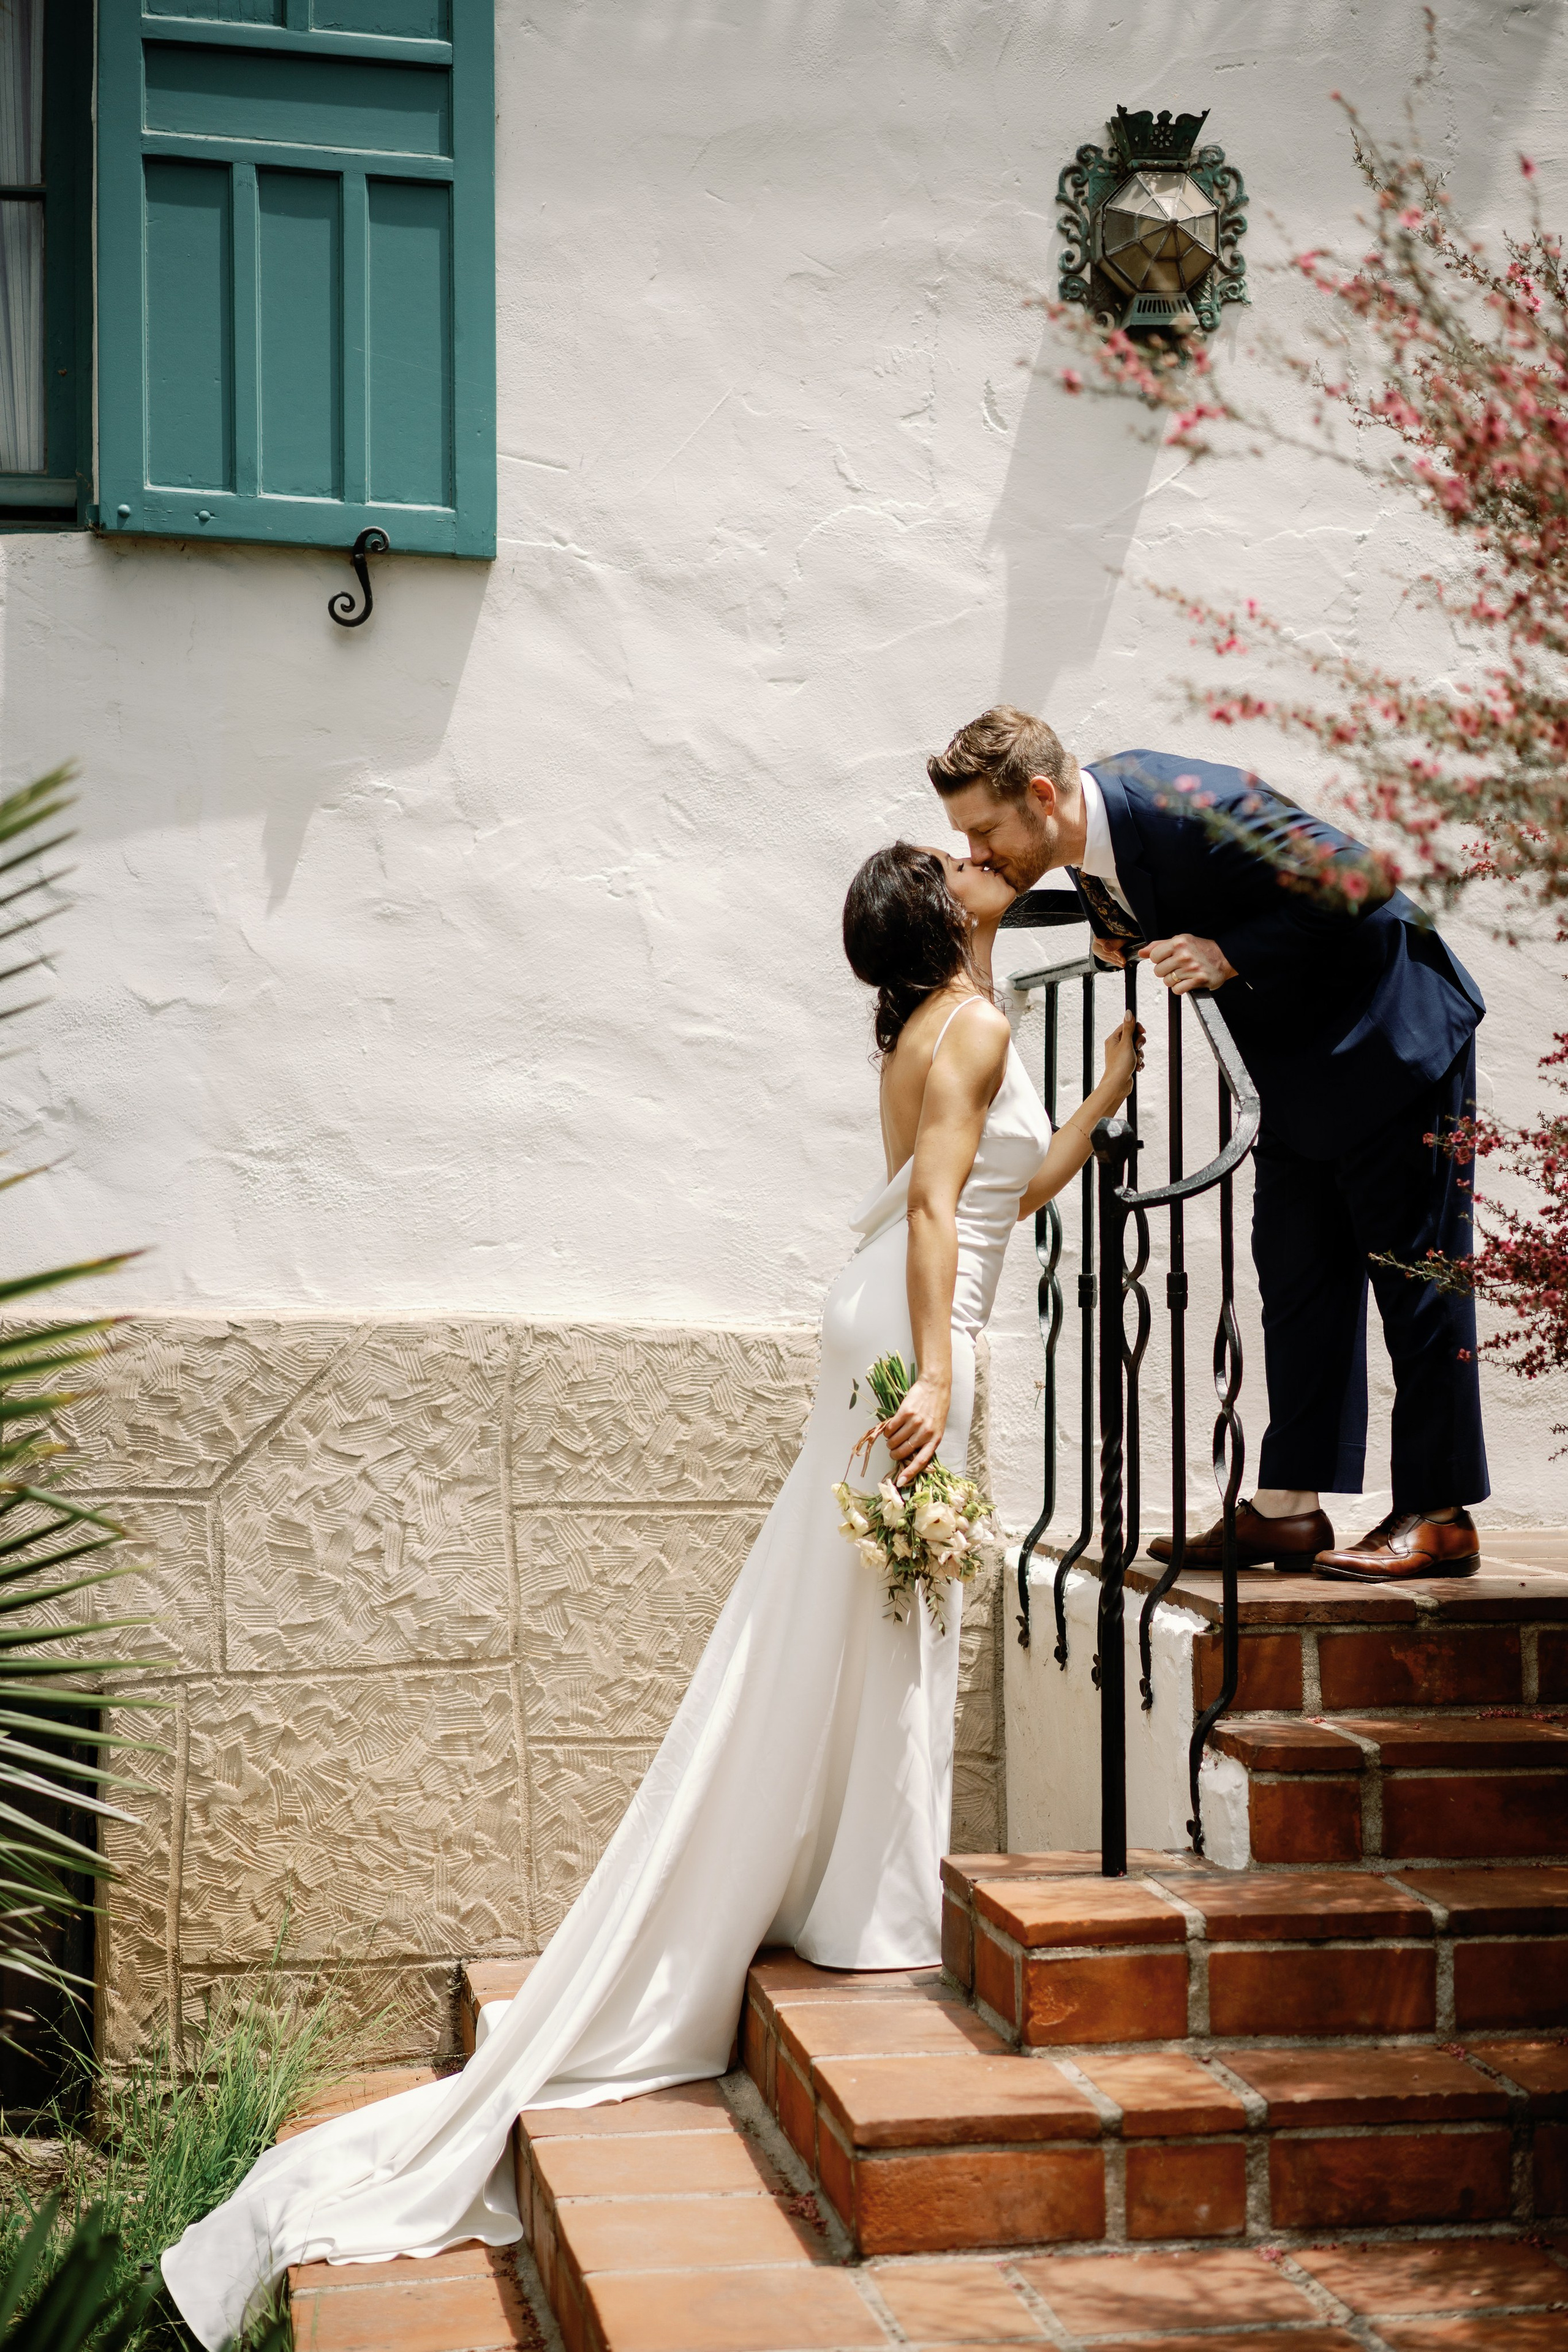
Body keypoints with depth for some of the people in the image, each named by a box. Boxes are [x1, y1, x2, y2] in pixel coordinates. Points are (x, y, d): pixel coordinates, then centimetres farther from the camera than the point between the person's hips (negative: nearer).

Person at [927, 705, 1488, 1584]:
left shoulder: (1189, 808, -30)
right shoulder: (1093, 828, -4)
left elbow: (1360, 880, -27)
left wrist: (1231, 953, -30)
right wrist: (1125, 932, -4)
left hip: (1393, 1040, -9)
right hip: (1302, 1067, 9)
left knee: (1416, 1273, -2)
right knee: (1298, 1277, 8)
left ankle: (1440, 1516, 5)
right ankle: (1289, 1509, 13)